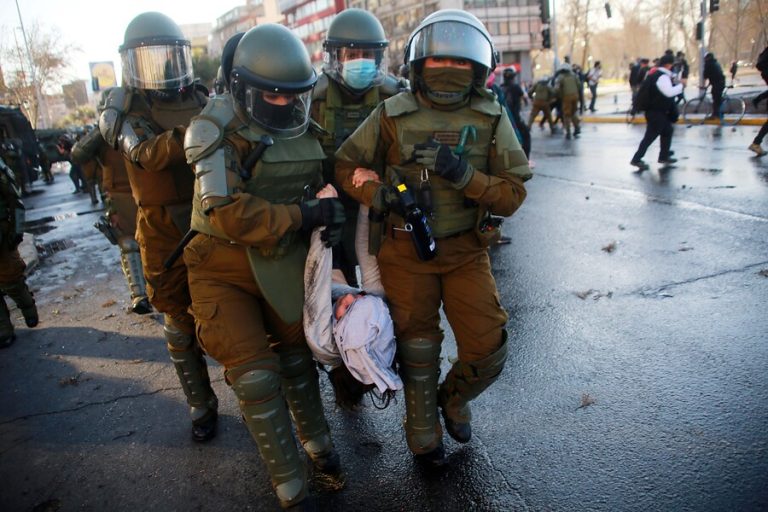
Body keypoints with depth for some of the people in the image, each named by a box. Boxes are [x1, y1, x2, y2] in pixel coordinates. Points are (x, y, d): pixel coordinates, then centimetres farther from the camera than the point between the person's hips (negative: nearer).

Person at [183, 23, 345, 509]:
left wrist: (330, 214, -8)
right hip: (225, 267, -5)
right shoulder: (217, 129, -18)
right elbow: (228, 213, -28)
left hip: (283, 260, 5)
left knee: (296, 354, 18)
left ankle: (316, 438, 43)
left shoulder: (305, 127, 0)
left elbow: (317, 186, 13)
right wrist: (305, 215, -27)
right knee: (256, 374, -5)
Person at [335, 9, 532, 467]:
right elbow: (347, 166, 2)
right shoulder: (392, 114, -5)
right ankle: (424, 436, 37)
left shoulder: (492, 119, -3)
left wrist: (466, 176, -24)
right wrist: (384, 196, -16)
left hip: (467, 252, 1)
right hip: (407, 252, -1)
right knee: (418, 351, 12)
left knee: (488, 350, -1)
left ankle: (454, 397, 36)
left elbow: (513, 194, -7)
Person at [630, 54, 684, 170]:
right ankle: (636, 159, -7)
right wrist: (681, 85, -17)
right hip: (656, 111, -10)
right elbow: (669, 92, -29)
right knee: (650, 135, -8)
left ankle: (664, 156, 26)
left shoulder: (657, 74, 12)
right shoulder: (663, 76, -19)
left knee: (667, 131, 19)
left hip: (659, 110, 10)